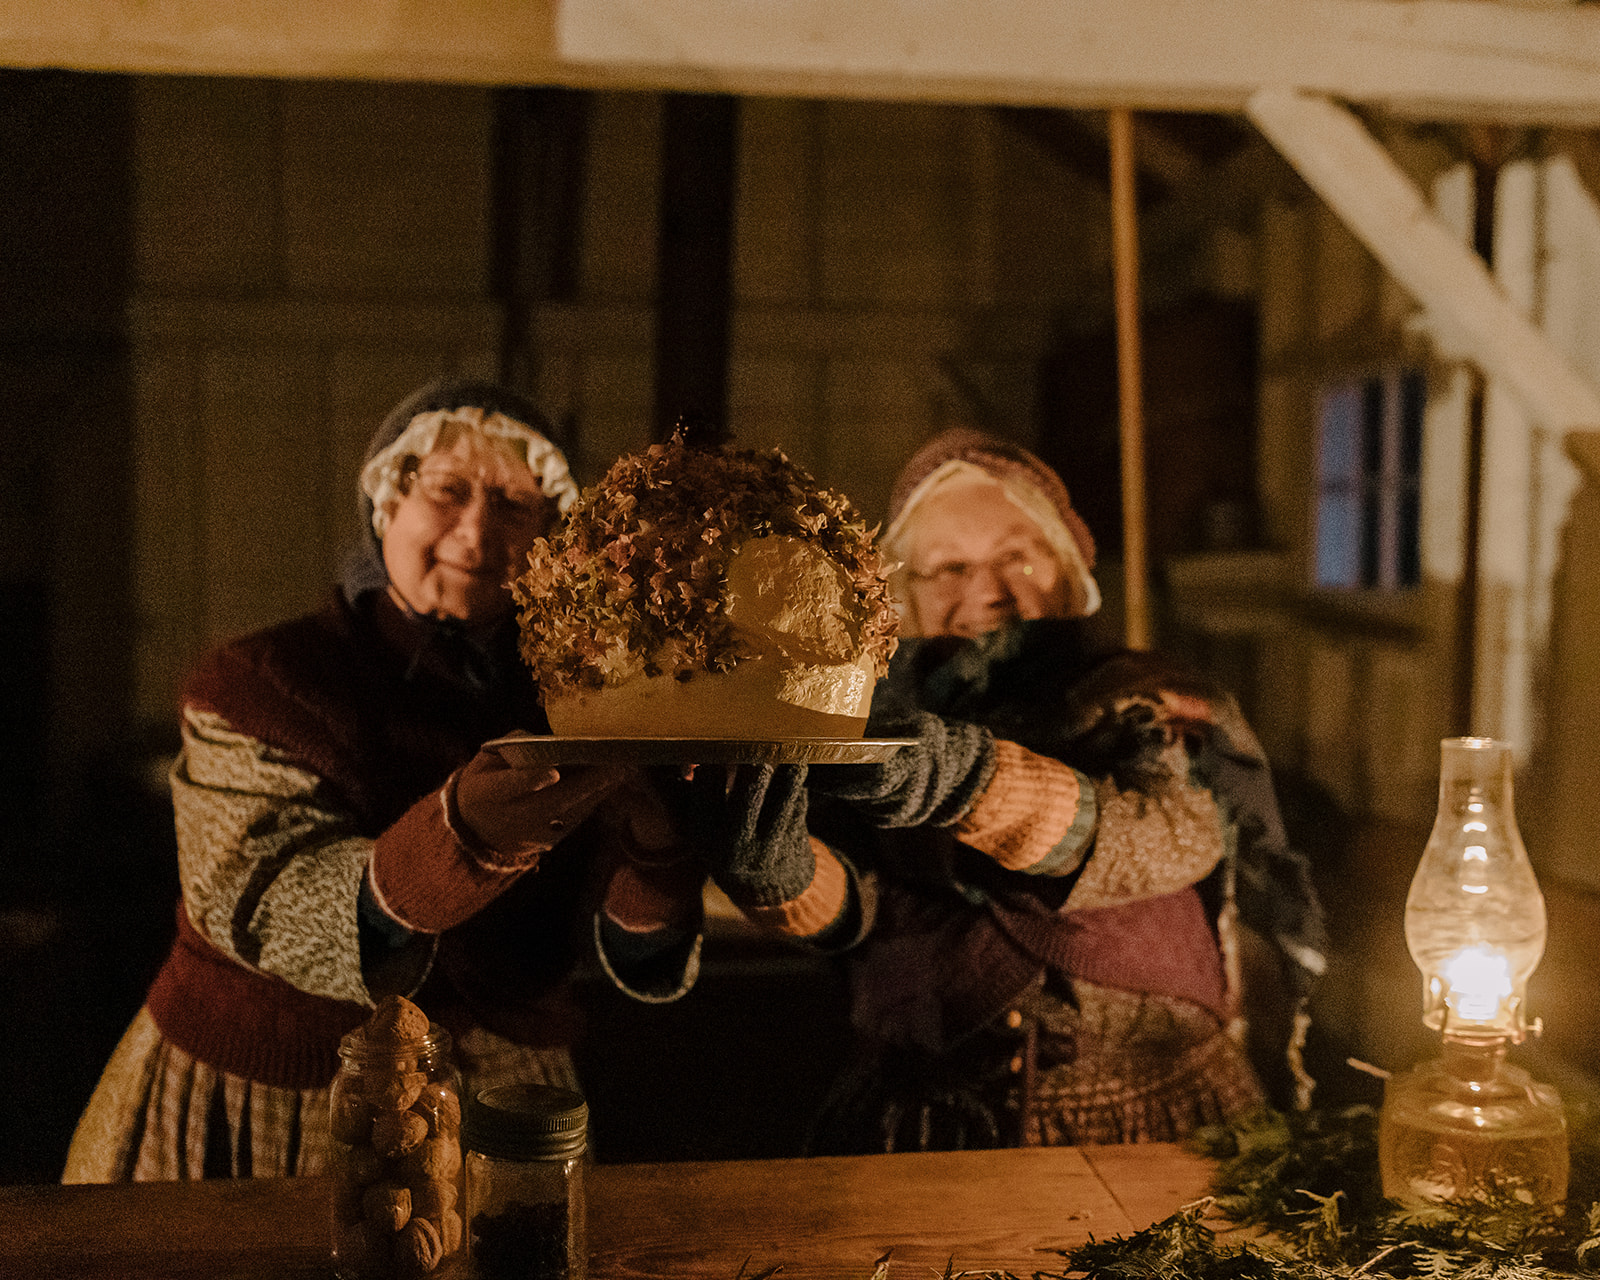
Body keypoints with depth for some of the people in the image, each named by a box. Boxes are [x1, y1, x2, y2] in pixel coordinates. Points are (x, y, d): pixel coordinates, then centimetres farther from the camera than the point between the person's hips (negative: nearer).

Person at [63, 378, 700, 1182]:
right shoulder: (259, 684, -7)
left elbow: (646, 962, -8)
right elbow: (264, 915, -23)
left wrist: (649, 833, -29)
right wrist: (461, 835, -39)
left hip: (491, 1120, 2)